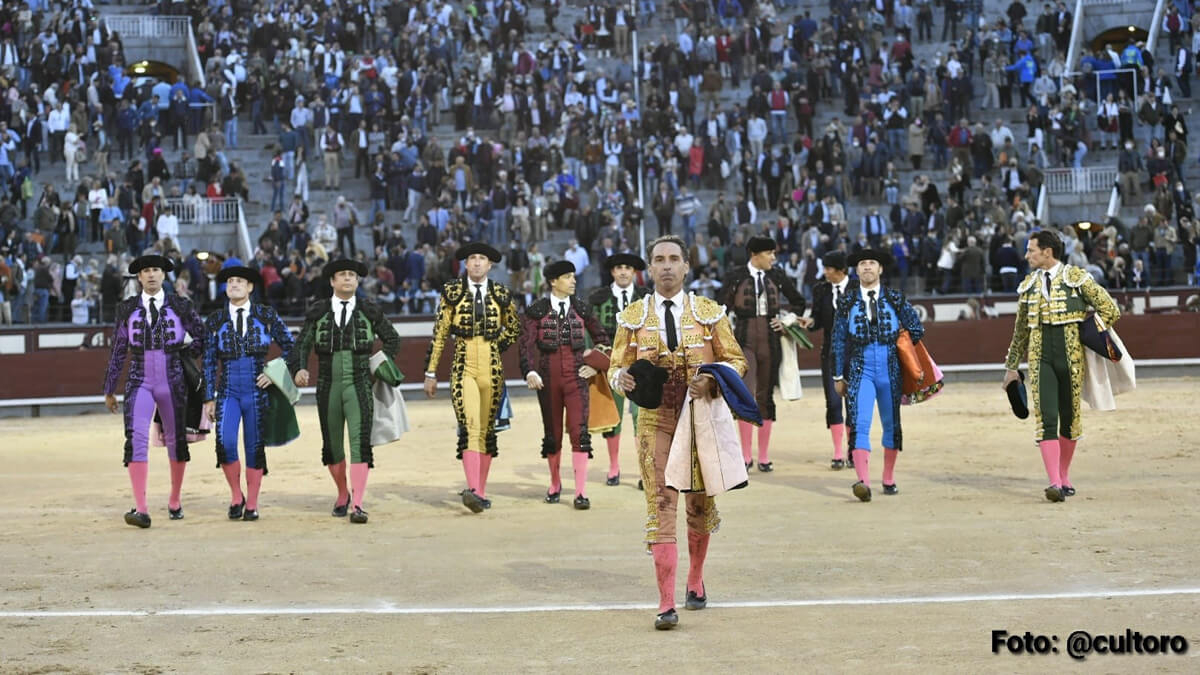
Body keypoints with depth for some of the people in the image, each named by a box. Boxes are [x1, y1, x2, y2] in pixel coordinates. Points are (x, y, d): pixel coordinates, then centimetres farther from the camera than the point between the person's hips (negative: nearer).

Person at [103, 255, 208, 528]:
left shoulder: (180, 306, 1)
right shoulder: (127, 309, 4)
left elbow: (203, 337, 10)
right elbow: (118, 352, 7)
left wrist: (183, 356, 2)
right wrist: (109, 390, 9)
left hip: (173, 384, 1)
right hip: (140, 383, -1)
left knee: (176, 440, 11)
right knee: (136, 439, -17)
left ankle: (175, 502, 30)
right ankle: (141, 510, -22)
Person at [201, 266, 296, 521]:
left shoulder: (266, 315, 4)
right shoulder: (216, 320, 6)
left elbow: (290, 345, 9)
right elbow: (209, 362, 7)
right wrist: (209, 398, 3)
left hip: (257, 391, 0)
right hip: (229, 391, 0)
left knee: (255, 447, 2)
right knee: (225, 443, -17)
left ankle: (252, 505, 13)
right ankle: (236, 496, 4)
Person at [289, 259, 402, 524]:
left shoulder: (369, 312, 6)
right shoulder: (318, 313, 6)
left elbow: (392, 339, 17)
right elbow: (302, 344, 3)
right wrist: (299, 369, -15)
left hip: (359, 385, -1)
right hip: (328, 386, 2)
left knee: (360, 442, -13)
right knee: (332, 445, 10)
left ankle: (358, 505, -17)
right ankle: (342, 495, 33)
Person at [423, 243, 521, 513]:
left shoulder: (501, 295, 7)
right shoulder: (452, 292, 3)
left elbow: (514, 327, 23)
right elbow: (439, 334, 4)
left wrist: (498, 346, 8)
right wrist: (431, 372, 2)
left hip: (492, 369, 3)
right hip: (463, 368, -2)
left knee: (487, 430, 8)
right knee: (469, 427, -18)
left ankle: (481, 491, 18)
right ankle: (473, 490, -29)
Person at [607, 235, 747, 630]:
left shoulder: (709, 313, 4)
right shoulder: (633, 317, 5)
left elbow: (736, 361, 5)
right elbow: (616, 367, 8)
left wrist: (713, 380, -15)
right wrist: (622, 378, -17)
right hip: (654, 419, -1)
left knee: (700, 504, 12)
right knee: (660, 505, -9)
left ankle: (695, 581, 36)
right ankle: (666, 605, -10)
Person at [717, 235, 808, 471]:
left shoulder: (777, 276, 8)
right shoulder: (736, 277, 0)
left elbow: (798, 301, 20)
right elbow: (721, 308, 5)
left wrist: (786, 319, 7)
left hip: (770, 340, 3)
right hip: (744, 340, -3)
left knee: (766, 396, 6)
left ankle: (764, 457, 11)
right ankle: (746, 455, -7)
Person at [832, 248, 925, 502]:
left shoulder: (895, 298, 4)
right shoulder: (848, 301, 3)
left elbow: (916, 330, 10)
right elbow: (839, 341, 5)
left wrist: (897, 350, 11)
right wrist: (838, 376, 5)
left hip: (890, 371, 2)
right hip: (860, 371, -2)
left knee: (891, 424, 11)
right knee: (860, 424, -17)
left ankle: (889, 479, 25)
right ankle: (863, 482, -27)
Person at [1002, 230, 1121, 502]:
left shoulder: (1076, 277, -2)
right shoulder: (1029, 285, 10)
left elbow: (1110, 310, 0)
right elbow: (1020, 329, 19)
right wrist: (1011, 366, 21)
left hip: (1071, 358, -2)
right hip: (1041, 360, 2)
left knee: (1069, 418, 7)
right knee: (1046, 420, -10)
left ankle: (1064, 477, 23)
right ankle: (1054, 483, -15)